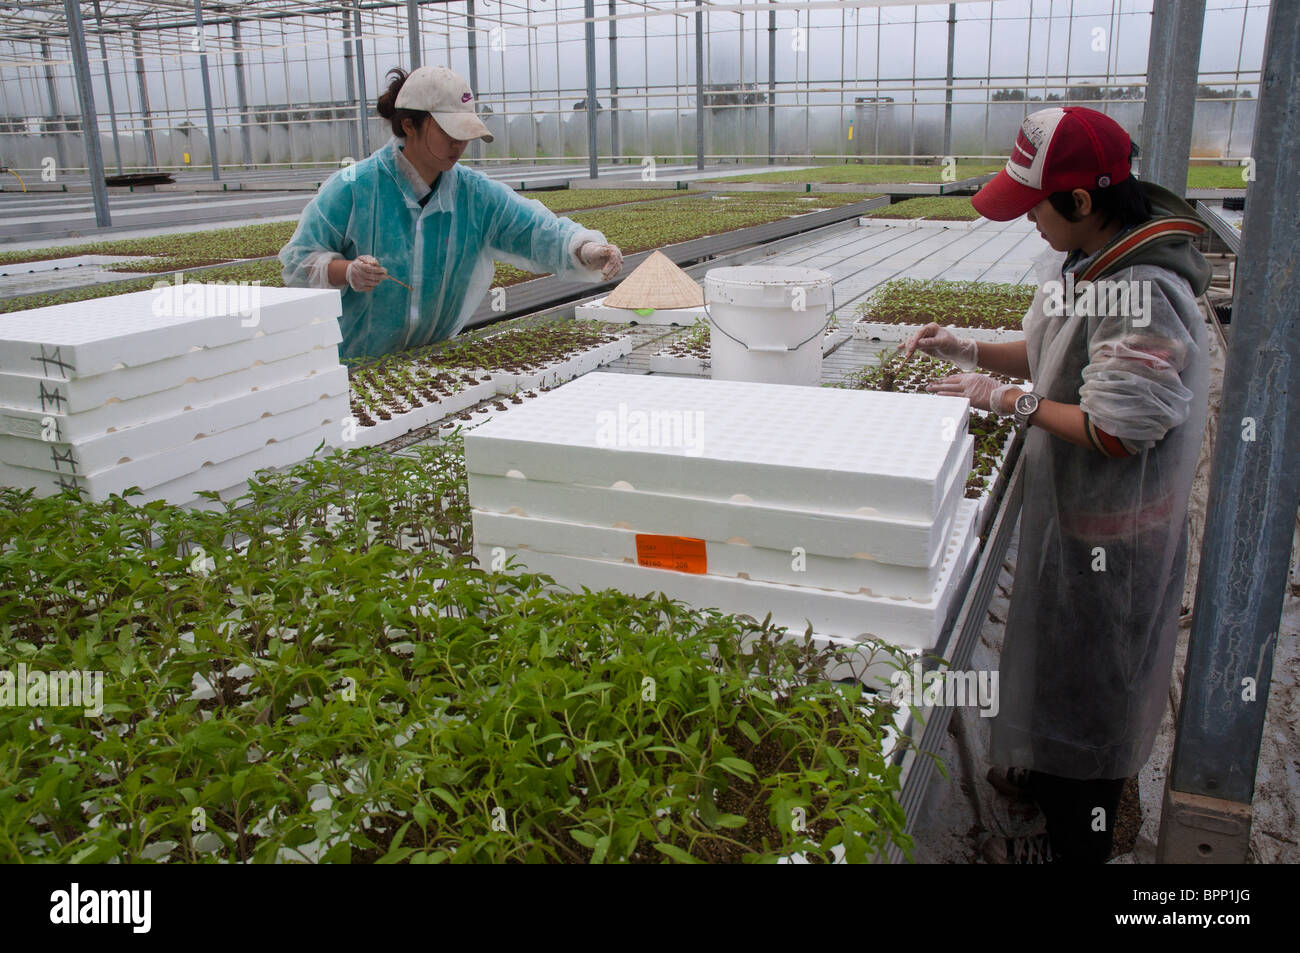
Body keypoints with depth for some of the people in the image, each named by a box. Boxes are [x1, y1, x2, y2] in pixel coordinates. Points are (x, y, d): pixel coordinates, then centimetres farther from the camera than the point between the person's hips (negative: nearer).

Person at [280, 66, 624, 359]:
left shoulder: (476, 195, 1)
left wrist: (586, 249, -29)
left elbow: (539, 231, -8)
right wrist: (347, 272, -23)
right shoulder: (352, 188, -8)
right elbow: (298, 261, -3)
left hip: (434, 360, 3)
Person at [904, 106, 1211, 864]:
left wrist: (1010, 401, -20)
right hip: (1070, 503, 9)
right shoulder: (1082, 263, 0)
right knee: (1060, 649, 26)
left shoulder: (1142, 294, -30)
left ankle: (1079, 840, 31)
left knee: (1091, 671, 9)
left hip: (1112, 525, -9)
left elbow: (1118, 431, -28)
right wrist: (968, 351, 1)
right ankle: (1051, 771, 50)